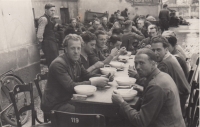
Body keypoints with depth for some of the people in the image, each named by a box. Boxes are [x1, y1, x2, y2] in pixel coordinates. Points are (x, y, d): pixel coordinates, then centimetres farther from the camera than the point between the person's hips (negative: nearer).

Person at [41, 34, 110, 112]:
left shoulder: (76, 61, 5)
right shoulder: (58, 64, -22)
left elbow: (86, 75, 13)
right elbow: (70, 87, -27)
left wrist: (103, 77, -6)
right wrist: (95, 83, -27)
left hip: (68, 99, 8)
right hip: (54, 105, -8)